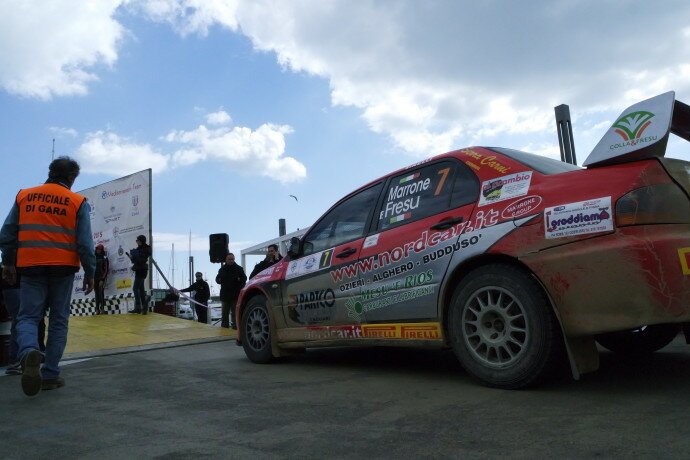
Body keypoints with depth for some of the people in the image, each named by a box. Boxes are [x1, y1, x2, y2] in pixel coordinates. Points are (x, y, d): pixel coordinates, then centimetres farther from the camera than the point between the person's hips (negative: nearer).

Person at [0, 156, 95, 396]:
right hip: (63, 268, -1)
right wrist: (90, 273, 1)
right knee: (58, 320, 9)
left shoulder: (24, 196, 8)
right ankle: (50, 375, 9)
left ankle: (29, 352, -25)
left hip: (30, 266, 1)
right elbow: (85, 243, -4)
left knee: (28, 316, 6)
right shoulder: (78, 202, 0)